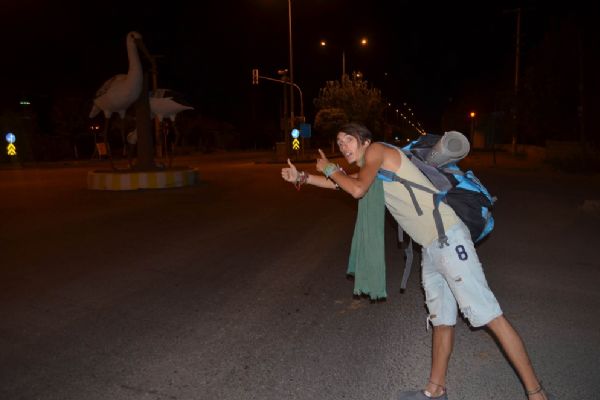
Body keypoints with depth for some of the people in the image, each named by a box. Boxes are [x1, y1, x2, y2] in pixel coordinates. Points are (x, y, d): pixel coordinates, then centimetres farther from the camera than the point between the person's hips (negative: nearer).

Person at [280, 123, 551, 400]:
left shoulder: (377, 149, -5)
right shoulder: (371, 169, 21)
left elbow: (357, 190, -15)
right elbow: (341, 183, 32)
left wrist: (328, 168, 1)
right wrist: (302, 177, 28)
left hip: (448, 240, -10)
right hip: (430, 248, 10)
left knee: (488, 315, -8)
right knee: (441, 319, 16)